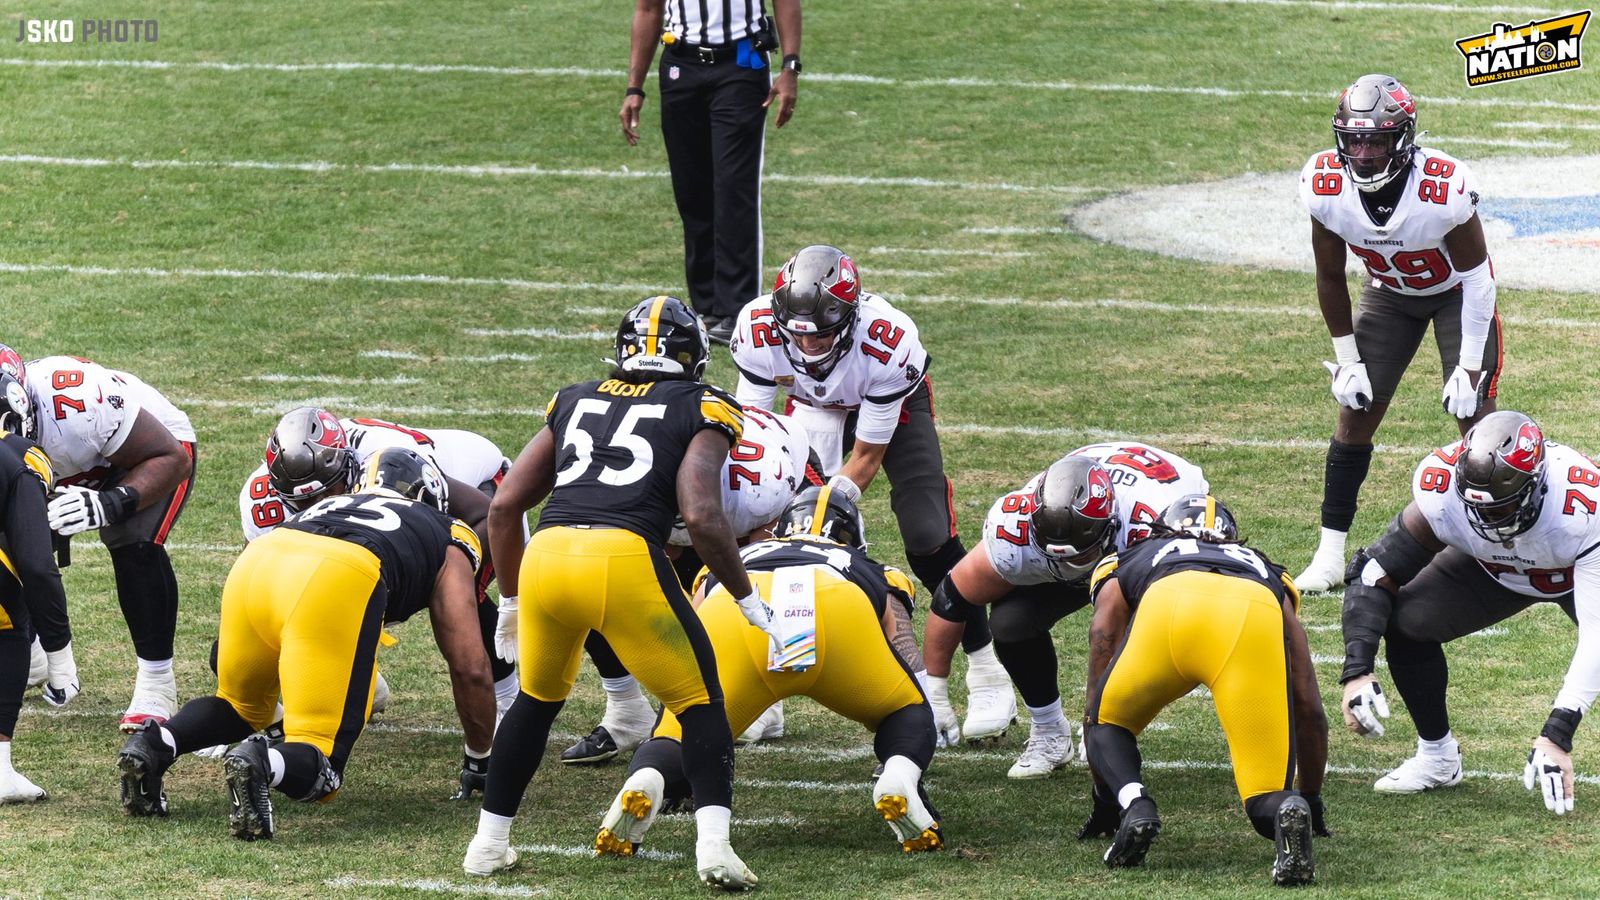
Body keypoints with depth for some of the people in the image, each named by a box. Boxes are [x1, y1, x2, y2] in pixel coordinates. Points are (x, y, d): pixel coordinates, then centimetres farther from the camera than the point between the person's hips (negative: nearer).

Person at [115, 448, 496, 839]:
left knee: (238, 708, 30)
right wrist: (479, 759, 38)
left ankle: (153, 743, 3)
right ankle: (263, 764, -32)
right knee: (319, 766, 1)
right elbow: (470, 668, 26)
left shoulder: (335, 504, 42)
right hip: (338, 585, -5)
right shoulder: (449, 544, 31)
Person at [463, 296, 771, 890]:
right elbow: (701, 517, -2)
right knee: (700, 703, 11)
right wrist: (748, 599, 8)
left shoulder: (575, 401, 27)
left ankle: (488, 842, 30)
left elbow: (504, 506, 24)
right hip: (625, 558, -4)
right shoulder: (701, 411, 14)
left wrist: (512, 600, 35)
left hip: (545, 553, 4)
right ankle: (714, 844, -5)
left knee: (537, 699, 28)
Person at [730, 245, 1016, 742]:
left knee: (927, 537, -16)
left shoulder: (888, 342, -40)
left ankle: (987, 678, -3)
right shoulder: (759, 332, -33)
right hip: (812, 406, 3)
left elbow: (866, 456, -29)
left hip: (892, 403, -3)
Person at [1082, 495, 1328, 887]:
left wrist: (1105, 799, 54)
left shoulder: (1122, 570, 43)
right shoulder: (1270, 575, 45)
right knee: (1266, 800, 6)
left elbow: (1097, 705, 44)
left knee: (1108, 724, 28)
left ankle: (1134, 806, -1)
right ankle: (1288, 812, -28)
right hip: (1256, 620, 0)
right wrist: (1312, 798, 55)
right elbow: (1308, 708, 44)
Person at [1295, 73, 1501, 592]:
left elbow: (1477, 277, -22)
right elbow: (1330, 278, -8)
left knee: (1474, 414, -11)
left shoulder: (1444, 189, -37)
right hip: (1389, 292, 3)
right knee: (1355, 410, -2)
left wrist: (1469, 367, -19)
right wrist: (1347, 360, -5)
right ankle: (1330, 555, 5)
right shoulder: (1326, 188, -26)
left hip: (1456, 291, -3)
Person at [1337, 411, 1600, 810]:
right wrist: (1357, 671, -36)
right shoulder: (1441, 494, -35)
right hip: (1493, 570, 3)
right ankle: (1436, 756, 1)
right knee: (1405, 621, -20)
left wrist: (1558, 735, -50)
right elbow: (1374, 575, -24)